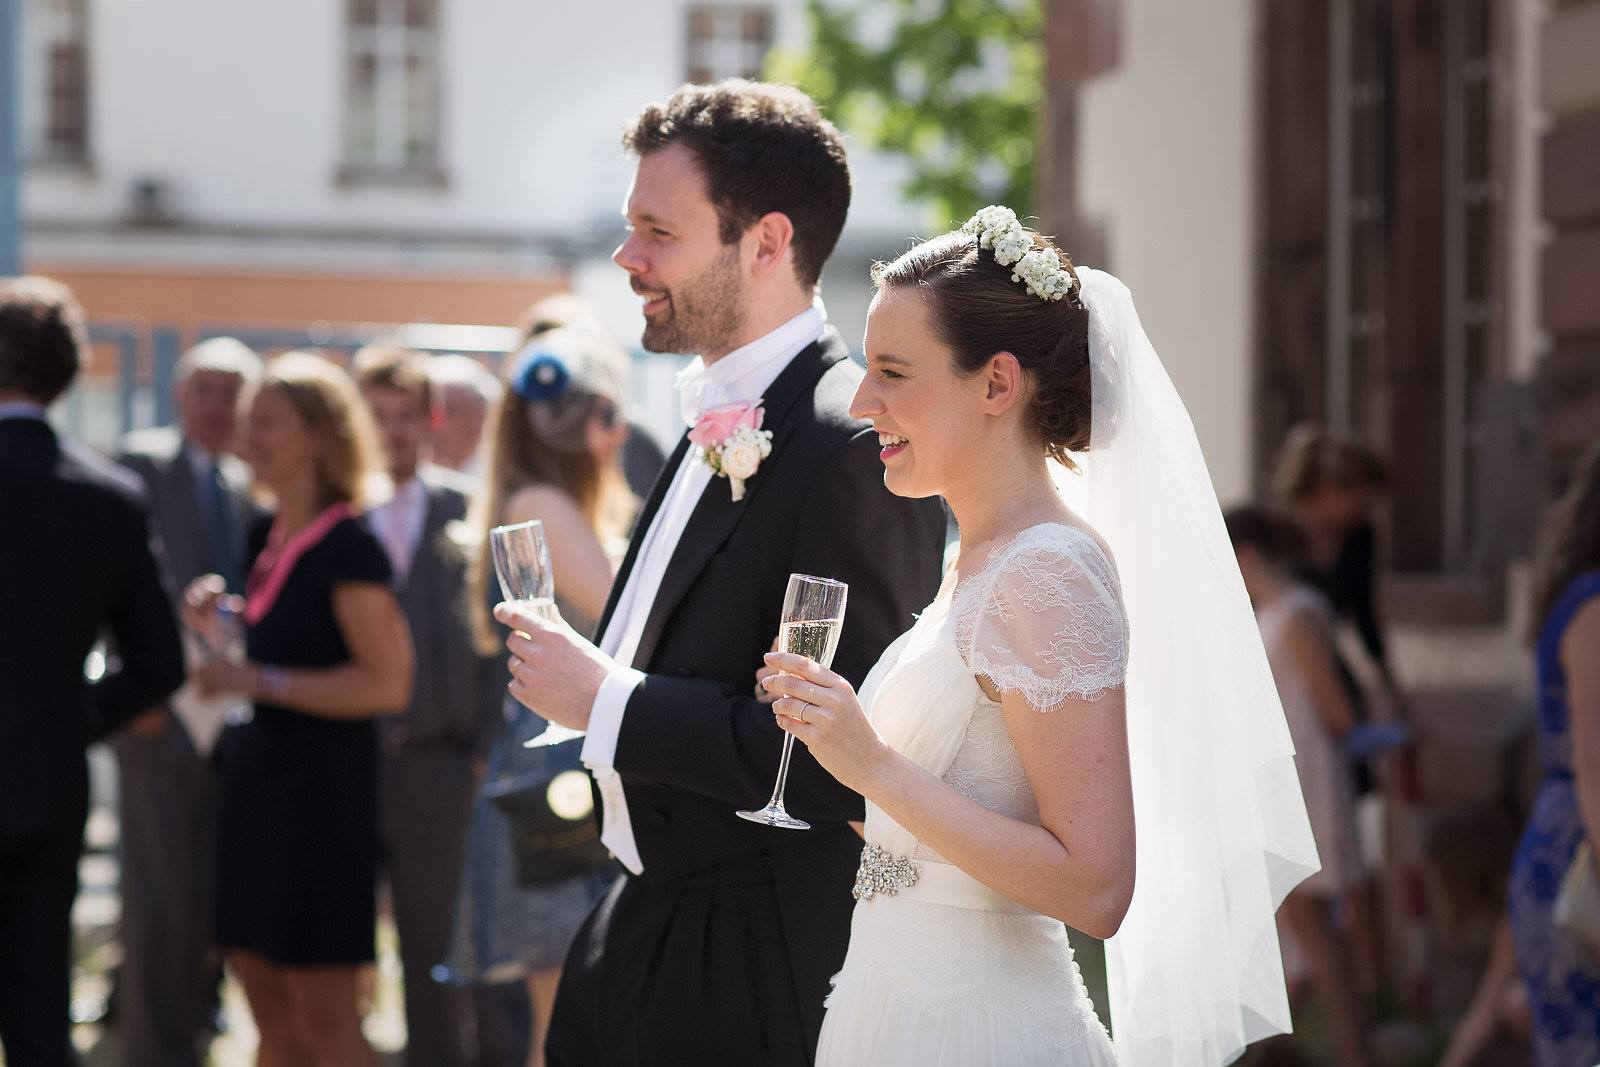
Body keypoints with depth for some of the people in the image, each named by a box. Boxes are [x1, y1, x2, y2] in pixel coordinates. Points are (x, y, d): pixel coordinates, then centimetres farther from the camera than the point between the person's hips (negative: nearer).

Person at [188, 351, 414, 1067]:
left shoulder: (348, 547, -13)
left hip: (322, 792, -8)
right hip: (253, 785, 8)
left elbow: (387, 684, -20)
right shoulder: (265, 537, 12)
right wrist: (214, 625, 5)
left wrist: (260, 681, -22)